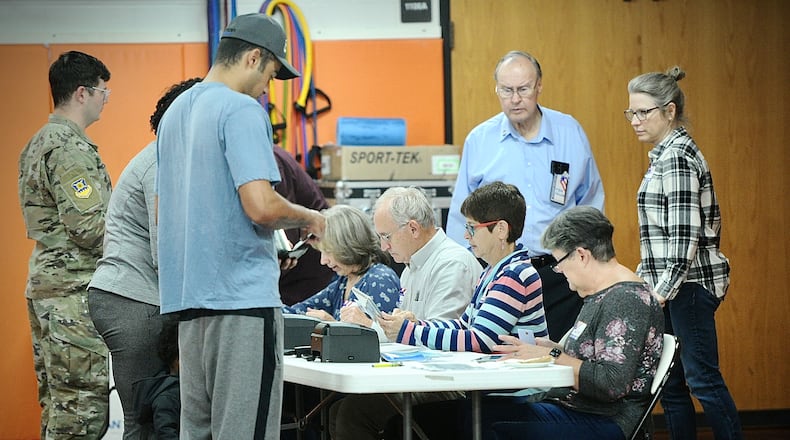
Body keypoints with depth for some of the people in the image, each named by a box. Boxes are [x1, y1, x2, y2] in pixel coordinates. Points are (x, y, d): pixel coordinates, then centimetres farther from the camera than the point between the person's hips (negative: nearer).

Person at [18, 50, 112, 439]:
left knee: (56, 402, 12)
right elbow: (87, 226, -20)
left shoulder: (39, 144, 18)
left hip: (44, 280, 11)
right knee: (83, 404, -10)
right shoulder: (70, 149, -14)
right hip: (73, 290, -11)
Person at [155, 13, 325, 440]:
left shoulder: (175, 112, 16)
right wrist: (309, 218, -2)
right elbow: (260, 205, -21)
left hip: (188, 295, 9)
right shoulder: (242, 111, -11)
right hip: (242, 293, -9)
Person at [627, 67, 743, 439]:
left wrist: (664, 289, -21)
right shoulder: (667, 154, 16)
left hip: (689, 283, -10)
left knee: (702, 378, -9)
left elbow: (685, 234, -20)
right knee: (670, 383, 9)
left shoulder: (676, 158, -14)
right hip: (673, 285, 10)